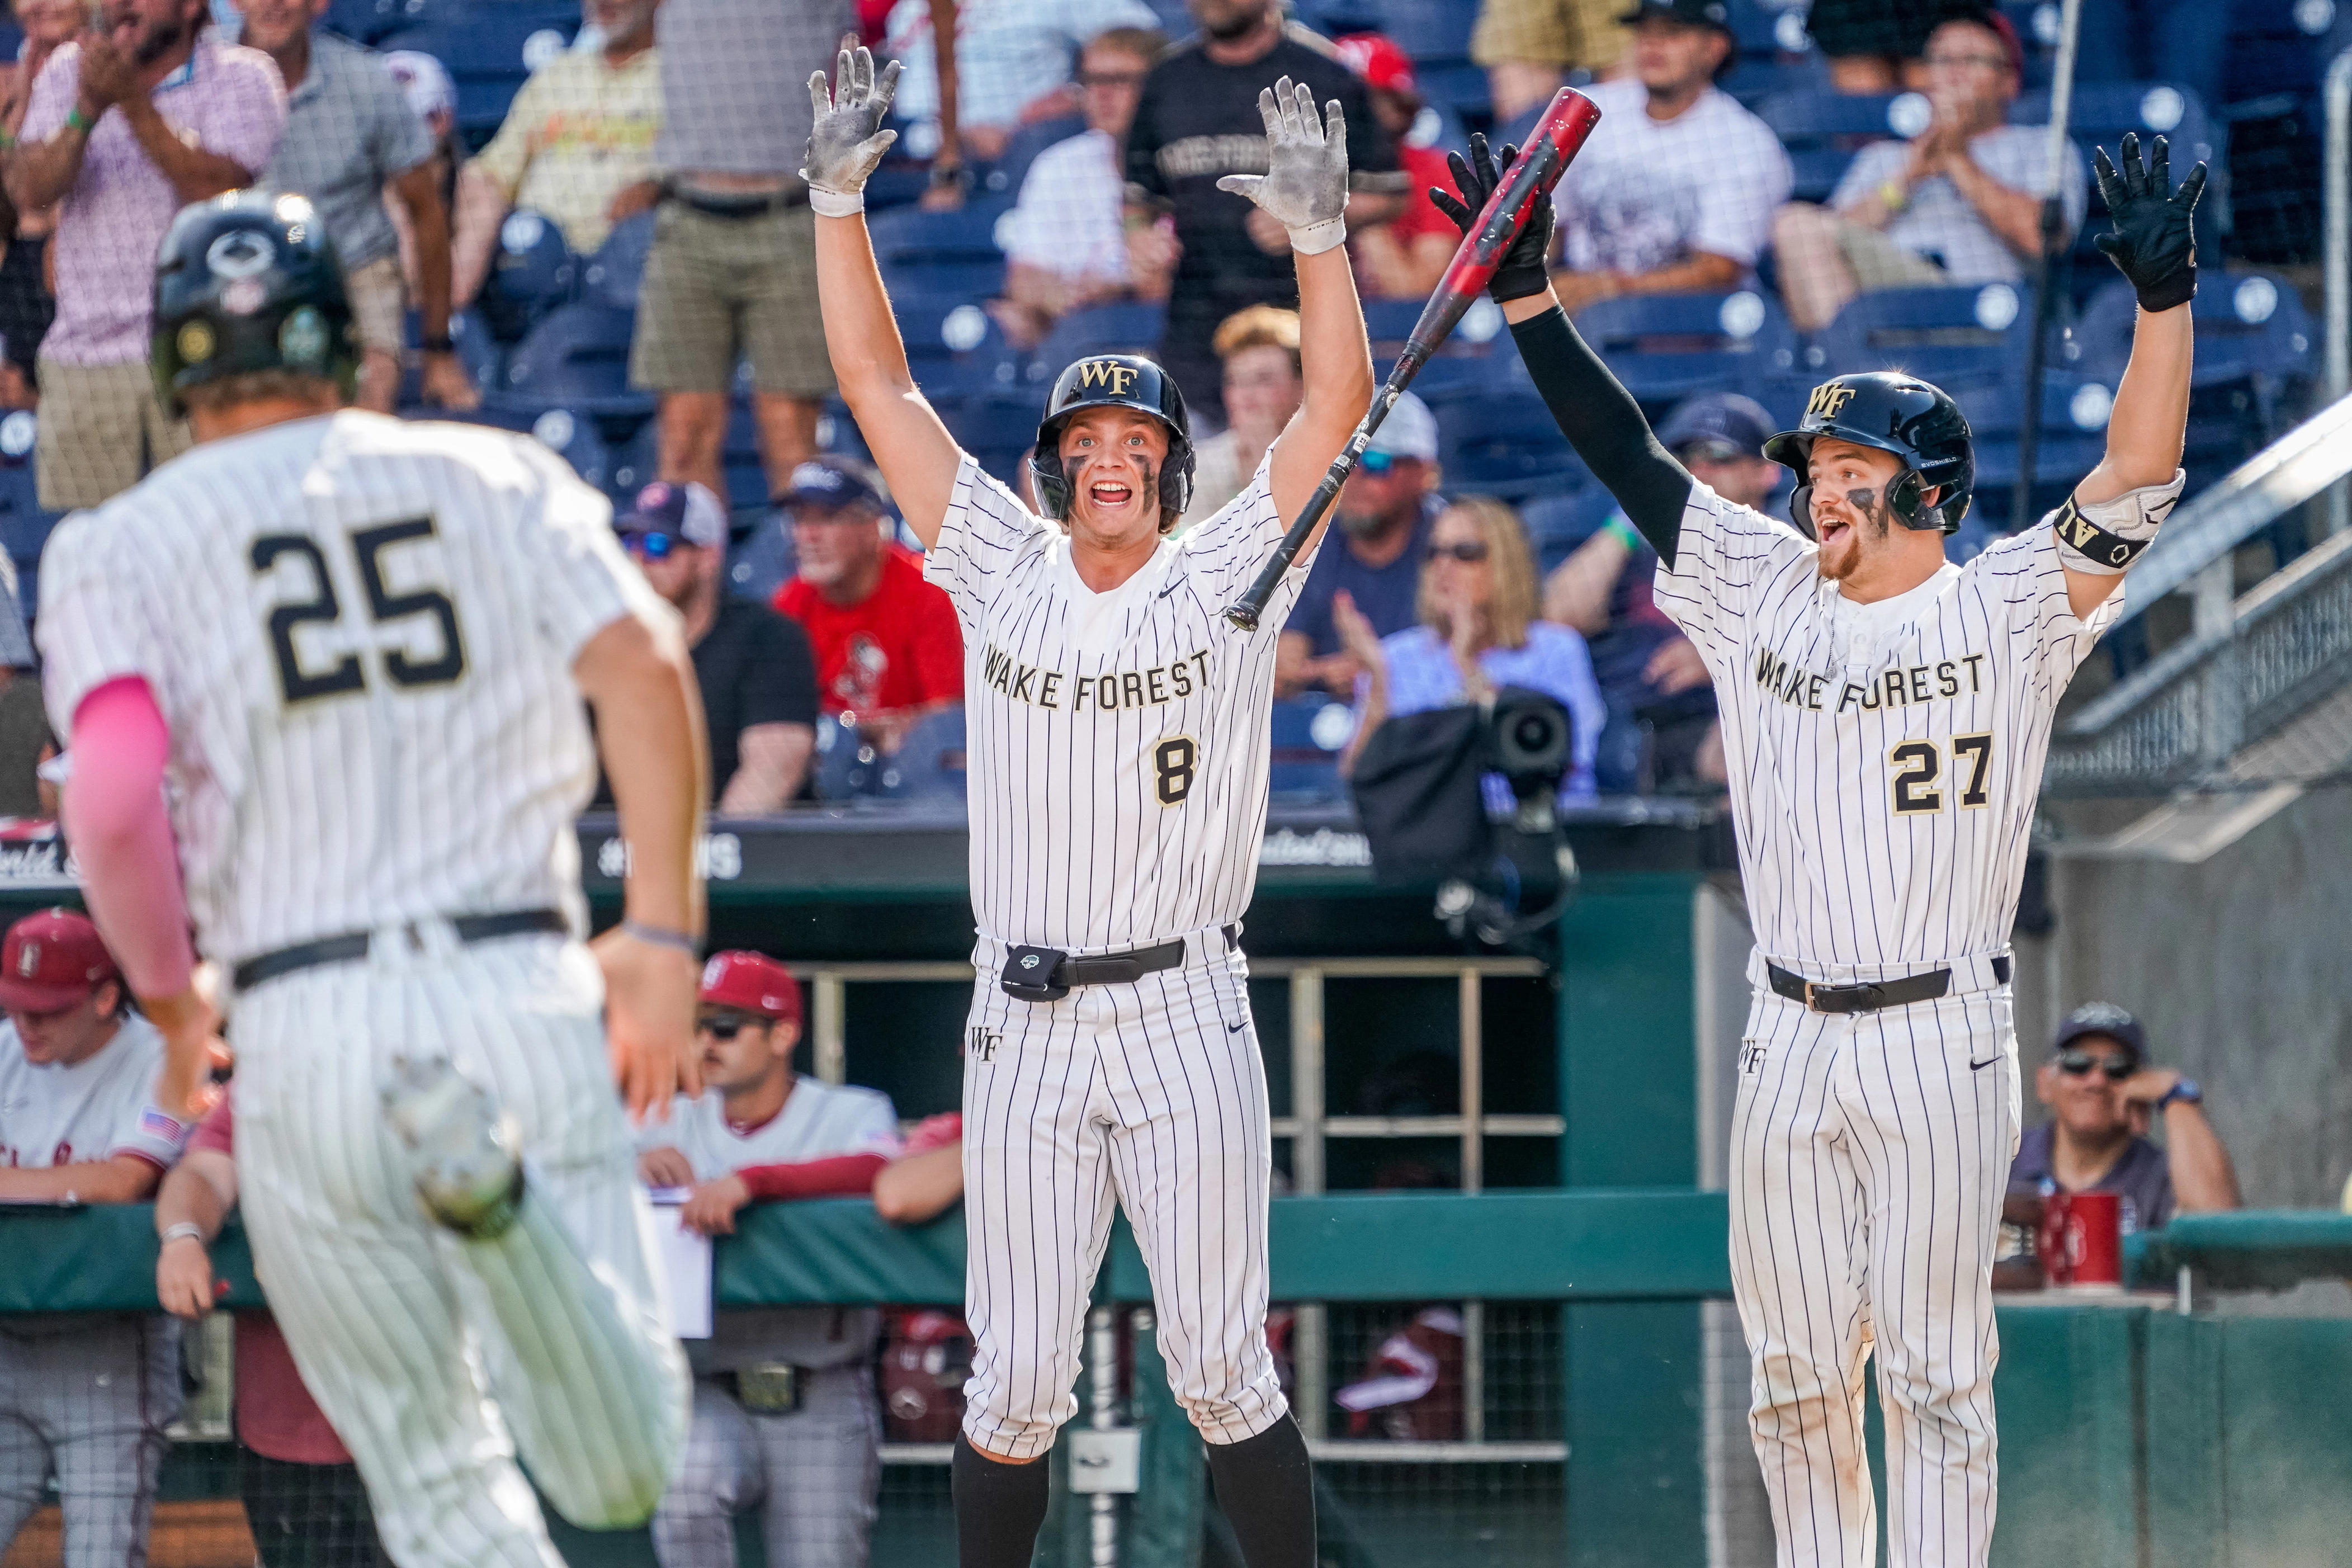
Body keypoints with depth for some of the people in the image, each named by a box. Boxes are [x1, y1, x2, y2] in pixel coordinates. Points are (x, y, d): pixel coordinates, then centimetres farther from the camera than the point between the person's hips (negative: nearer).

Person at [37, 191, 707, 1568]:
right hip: (525, 993, 0)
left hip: (307, 1028, 0)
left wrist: (171, 1004, 6)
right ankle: (504, 1189, -31)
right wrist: (661, 936, -3)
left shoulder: (119, 546, 7)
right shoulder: (496, 476, 13)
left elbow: (115, 791, -9)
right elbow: (644, 667, -3)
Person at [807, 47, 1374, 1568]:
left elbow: (1340, 401, -8)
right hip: (1023, 1030, 2)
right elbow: (877, 381, 6)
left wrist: (1318, 228, -19)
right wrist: (840, 194, -2)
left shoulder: (1226, 581, 1)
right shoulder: (1002, 573, 6)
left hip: (1186, 1017, -2)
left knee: (1225, 1372, -1)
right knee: (1014, 1383, 3)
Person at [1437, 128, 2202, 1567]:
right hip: (1790, 1041, 5)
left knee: (1936, 1371, -4)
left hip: (1940, 1042, -5)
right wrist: (1527, 296, 4)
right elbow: (1628, 456, 10)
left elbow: (2137, 479, -13)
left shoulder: (2006, 613, -2)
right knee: (1794, 1374, 8)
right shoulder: (1764, 594, 10)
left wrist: (2165, 299, -24)